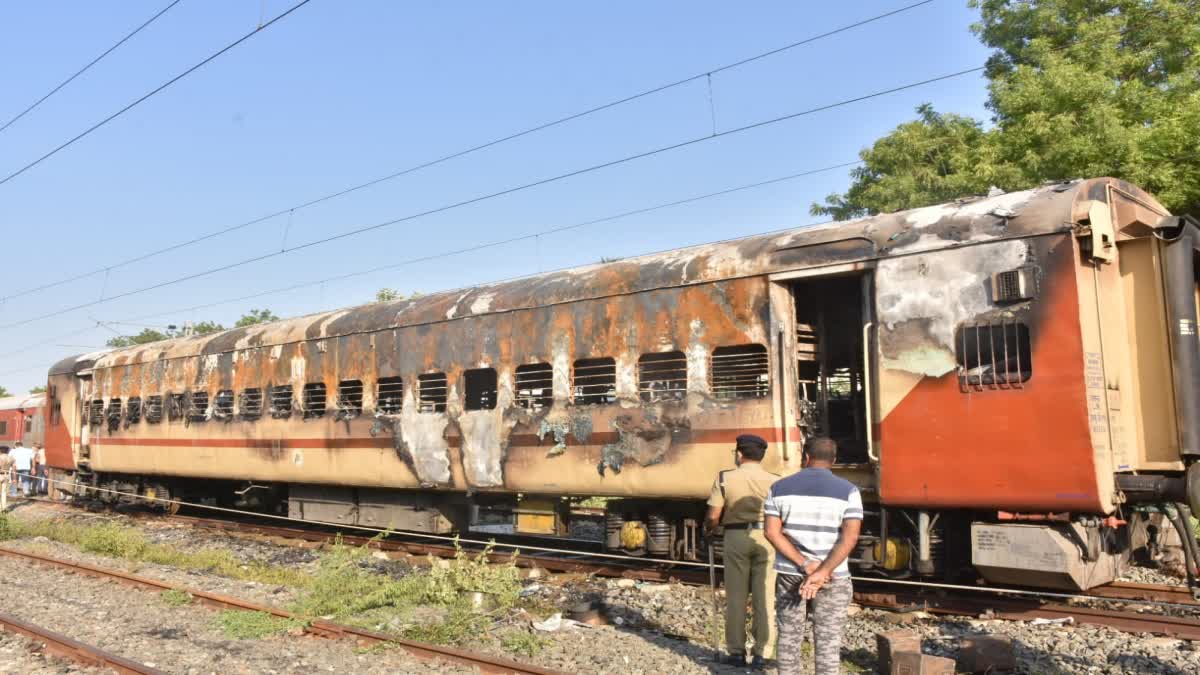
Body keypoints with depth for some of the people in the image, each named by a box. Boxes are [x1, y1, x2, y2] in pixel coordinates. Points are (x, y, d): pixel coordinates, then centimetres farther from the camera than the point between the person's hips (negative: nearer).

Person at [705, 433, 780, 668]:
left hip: (736, 538, 0)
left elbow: (713, 517, -5)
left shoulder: (725, 478, -5)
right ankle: (761, 654, 8)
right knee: (764, 597, 6)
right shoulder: (774, 480, -4)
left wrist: (708, 528, 16)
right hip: (766, 539, 0)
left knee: (736, 596, 9)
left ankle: (737, 652, 13)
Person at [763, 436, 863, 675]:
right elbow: (850, 537, -17)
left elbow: (772, 532, -9)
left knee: (789, 636, 13)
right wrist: (822, 572, -19)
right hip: (832, 577, -2)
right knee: (827, 640, 6)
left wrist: (805, 565, -13)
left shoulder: (780, 487, 0)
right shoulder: (848, 490, -6)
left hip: (789, 573, 2)